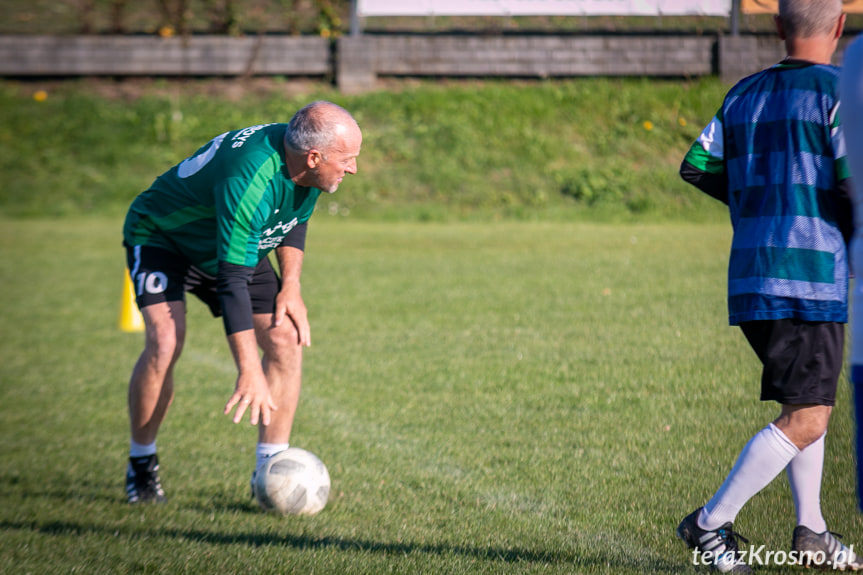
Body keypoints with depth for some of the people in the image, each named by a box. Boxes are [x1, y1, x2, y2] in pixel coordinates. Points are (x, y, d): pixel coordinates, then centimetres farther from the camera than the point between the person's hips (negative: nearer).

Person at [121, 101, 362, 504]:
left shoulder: (300, 161, -16)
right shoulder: (249, 182, -41)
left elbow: (294, 220, 7)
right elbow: (232, 282, -40)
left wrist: (290, 284, -7)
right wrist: (249, 372, -41)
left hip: (235, 246, 7)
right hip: (160, 236, -7)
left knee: (285, 339, -9)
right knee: (165, 343, -28)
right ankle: (141, 464, -7)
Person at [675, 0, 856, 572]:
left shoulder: (745, 94, 13)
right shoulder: (839, 91, -7)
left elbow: (696, 167, 11)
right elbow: (854, 181, -15)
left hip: (751, 276, 8)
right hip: (811, 275, -8)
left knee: (807, 401, 22)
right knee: (806, 419, -7)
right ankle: (711, 524, -10)